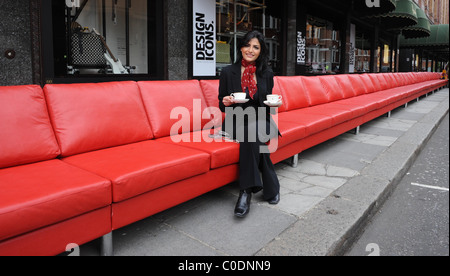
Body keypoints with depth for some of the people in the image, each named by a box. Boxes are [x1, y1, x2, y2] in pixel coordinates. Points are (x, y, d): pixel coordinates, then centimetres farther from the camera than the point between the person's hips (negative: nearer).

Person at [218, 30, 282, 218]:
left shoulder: (267, 74, 10)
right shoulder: (228, 72, 3)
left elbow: (267, 105, 15)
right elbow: (222, 105, 7)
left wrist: (274, 103, -8)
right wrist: (226, 102, -16)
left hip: (260, 121, 1)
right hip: (237, 122, -1)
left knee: (253, 134, -35)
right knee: (251, 134, -35)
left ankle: (247, 191, -29)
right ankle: (270, 186, -24)